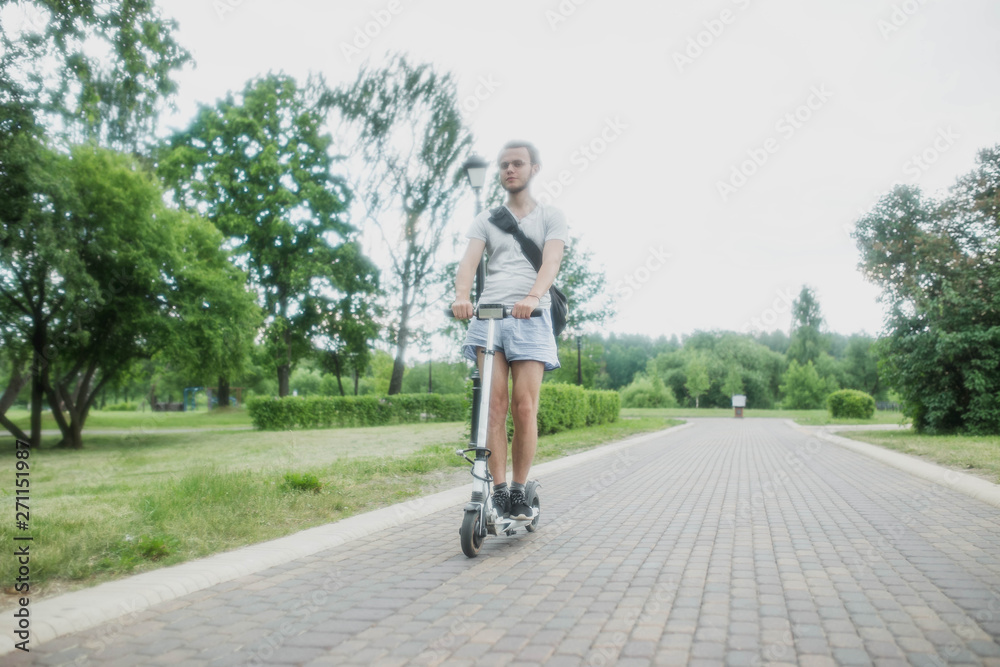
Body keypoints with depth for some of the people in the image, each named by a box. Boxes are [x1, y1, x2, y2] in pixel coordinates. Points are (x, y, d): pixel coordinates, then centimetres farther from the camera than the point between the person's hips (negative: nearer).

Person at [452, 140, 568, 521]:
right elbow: (469, 261, 2)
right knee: (495, 405, -6)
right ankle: (498, 491, -3)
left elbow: (551, 261, -5)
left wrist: (532, 296, -26)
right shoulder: (486, 220, 19)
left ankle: (519, 492, 7)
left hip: (531, 318, -1)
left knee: (524, 408, -6)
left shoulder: (550, 218, 13)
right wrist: (461, 297, -21)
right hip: (488, 315, 2)